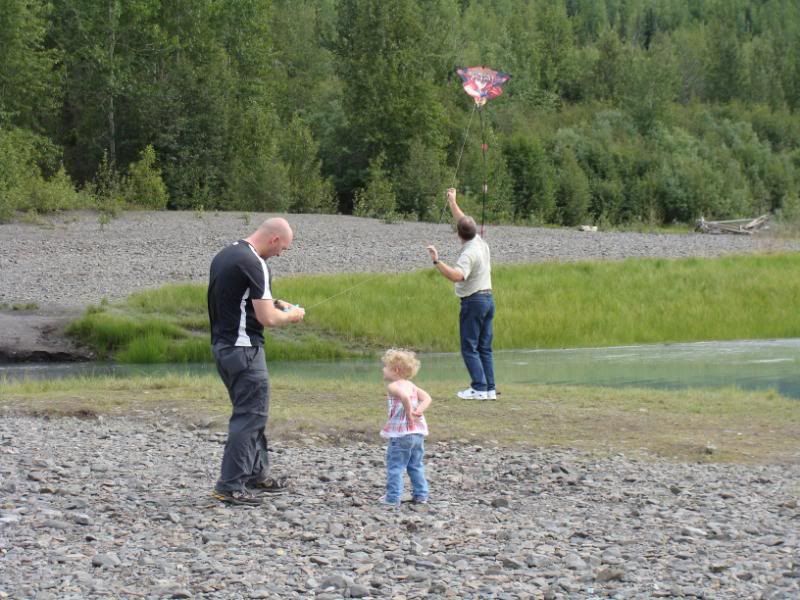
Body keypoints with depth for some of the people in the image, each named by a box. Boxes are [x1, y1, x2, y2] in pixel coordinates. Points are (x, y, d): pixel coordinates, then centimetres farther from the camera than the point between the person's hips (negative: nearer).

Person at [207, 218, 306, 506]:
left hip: (222, 345, 10)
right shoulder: (253, 264, -18)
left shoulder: (224, 255, 11)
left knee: (249, 412, 20)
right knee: (250, 415, -5)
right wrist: (290, 315, -1)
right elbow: (267, 318, -21)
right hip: (244, 349, -10)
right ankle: (231, 485, -6)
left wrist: (274, 304, 18)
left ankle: (257, 474, 27)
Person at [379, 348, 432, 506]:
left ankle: (393, 497, 0)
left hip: (400, 434, -7)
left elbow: (404, 397, -30)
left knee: (395, 465, 0)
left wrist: (409, 412, -20)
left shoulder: (393, 387, -10)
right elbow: (426, 397, 1)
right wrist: (419, 410, -10)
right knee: (416, 465, 17)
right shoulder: (411, 385, 12)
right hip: (418, 432, 7)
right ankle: (421, 495, 18)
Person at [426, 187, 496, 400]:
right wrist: (452, 203, 32)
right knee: (485, 347, 9)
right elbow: (465, 222, 23)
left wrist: (437, 261, -35)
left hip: (473, 301, -8)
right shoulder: (481, 243, 7)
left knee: (469, 347, -4)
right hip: (488, 298, 8)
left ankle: (479, 387, -10)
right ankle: (490, 388, 6)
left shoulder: (468, 254, -19)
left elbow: (457, 275, -36)